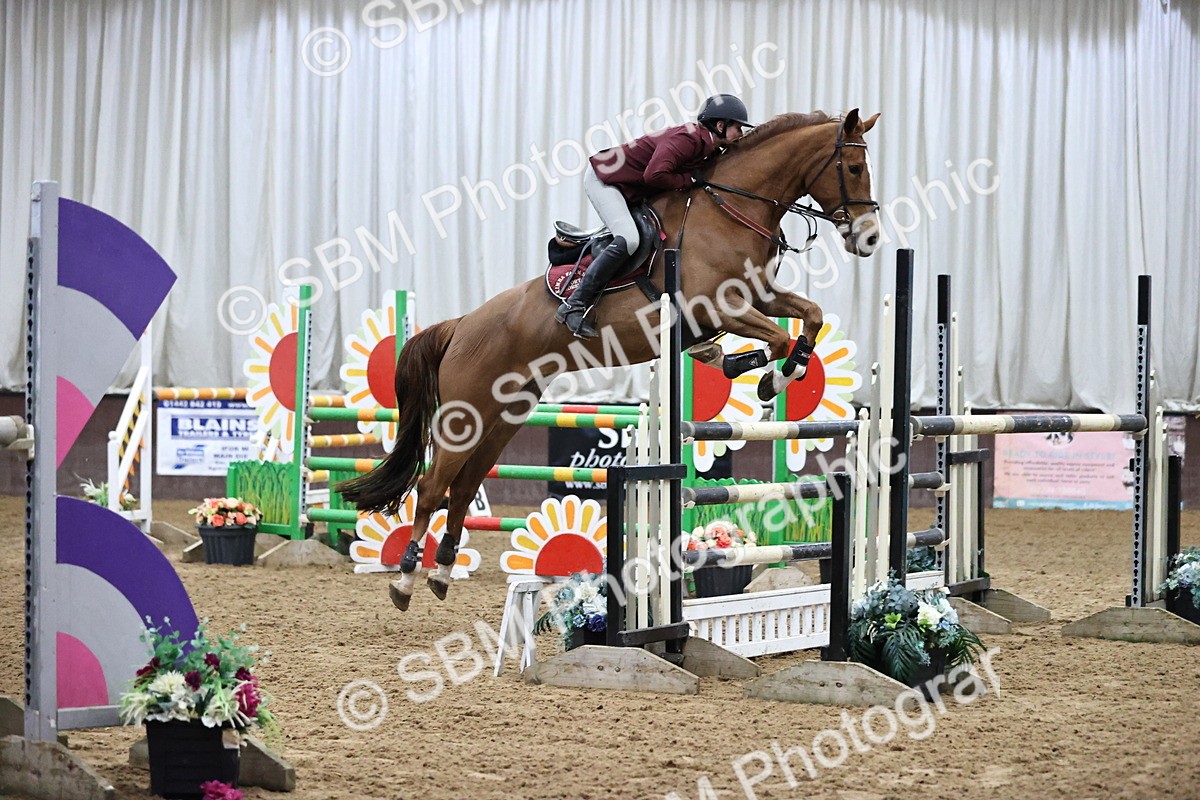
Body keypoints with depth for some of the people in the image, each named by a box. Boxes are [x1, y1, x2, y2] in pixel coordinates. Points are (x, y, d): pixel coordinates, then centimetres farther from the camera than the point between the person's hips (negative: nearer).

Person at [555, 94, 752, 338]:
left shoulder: (707, 146, 6)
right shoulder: (687, 138, -24)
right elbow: (655, 175, -33)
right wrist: (689, 181, -20)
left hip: (629, 192, 10)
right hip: (603, 179, -10)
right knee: (628, 240, -27)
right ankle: (574, 306, -24)